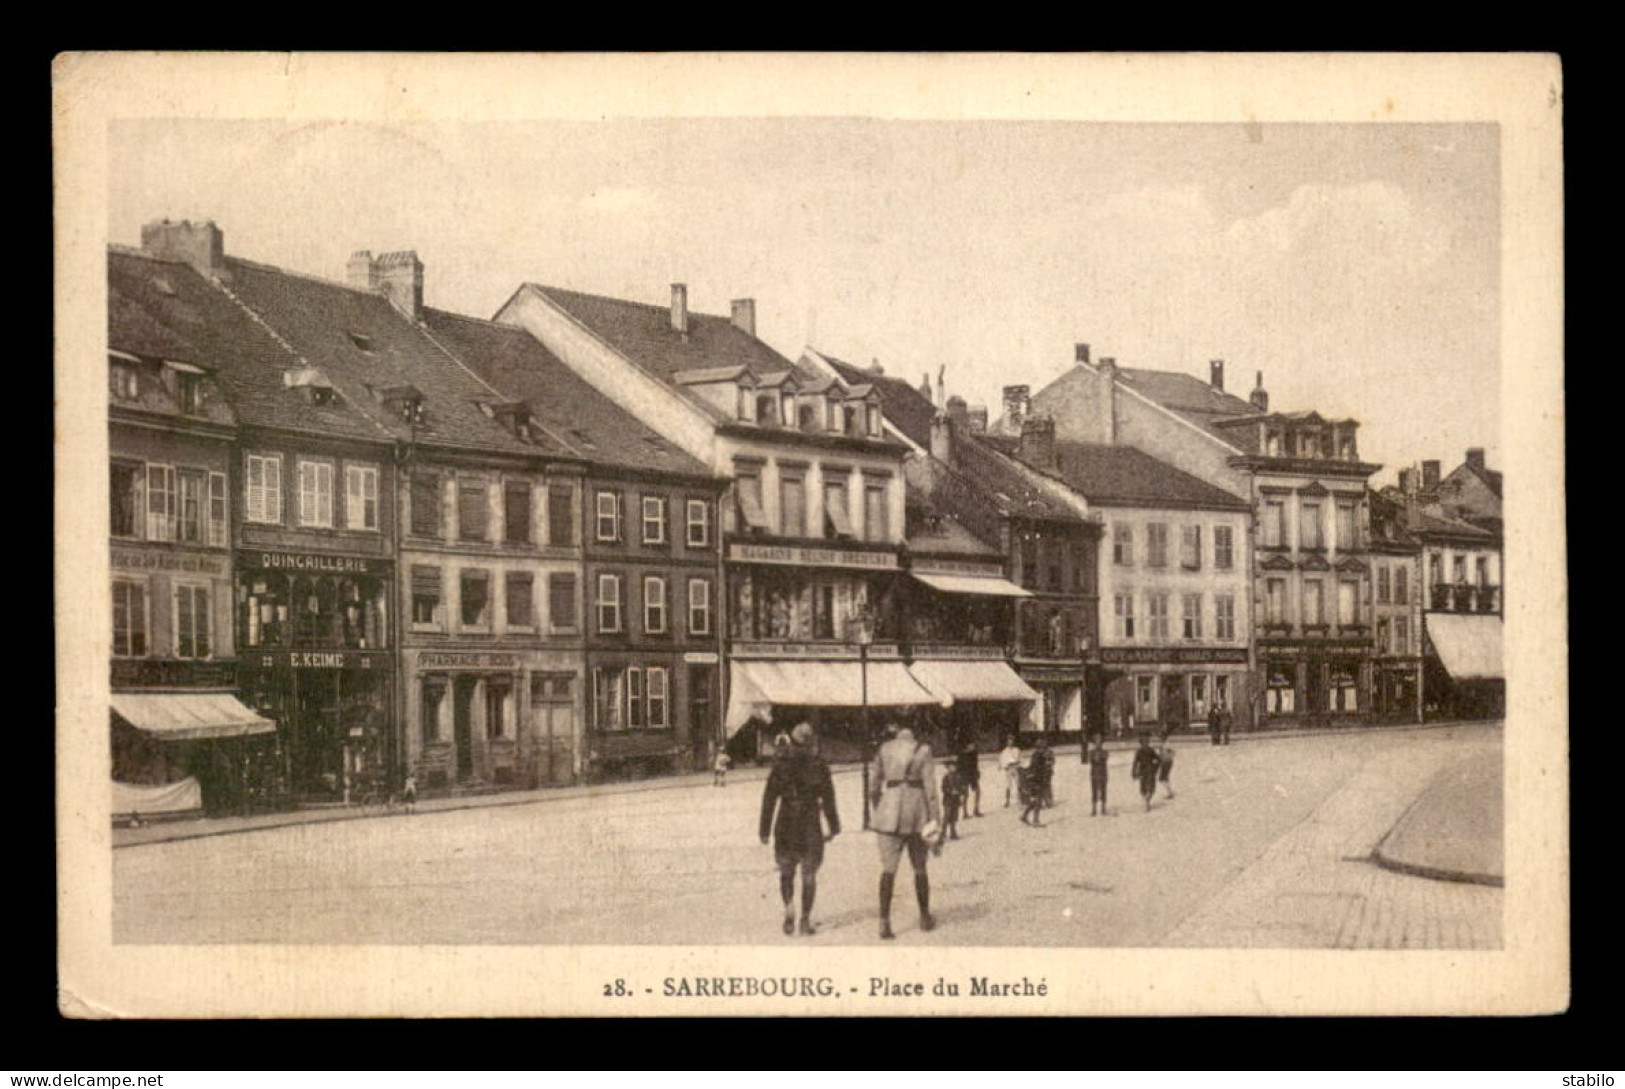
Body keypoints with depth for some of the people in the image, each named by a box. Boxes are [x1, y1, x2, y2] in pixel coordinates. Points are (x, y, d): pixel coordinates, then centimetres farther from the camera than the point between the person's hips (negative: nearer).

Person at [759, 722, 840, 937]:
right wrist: (833, 828, 7)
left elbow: (769, 800, -2)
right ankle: (805, 919, 6)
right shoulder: (820, 768, -3)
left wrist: (765, 830, 2)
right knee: (809, 875, 8)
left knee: (786, 872, 15)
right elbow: (828, 801, -1)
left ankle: (789, 907, -5)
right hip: (811, 827, 0)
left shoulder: (780, 768, -2)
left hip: (786, 827, 0)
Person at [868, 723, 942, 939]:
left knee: (888, 868, 1)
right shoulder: (922, 751, -2)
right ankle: (925, 917, 26)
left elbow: (874, 784, 8)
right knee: (919, 867, 14)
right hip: (916, 812, -1)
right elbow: (931, 786, -6)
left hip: (889, 811, 1)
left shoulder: (884, 750, 6)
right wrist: (934, 817, -5)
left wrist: (874, 813, 19)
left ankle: (884, 921, -11)